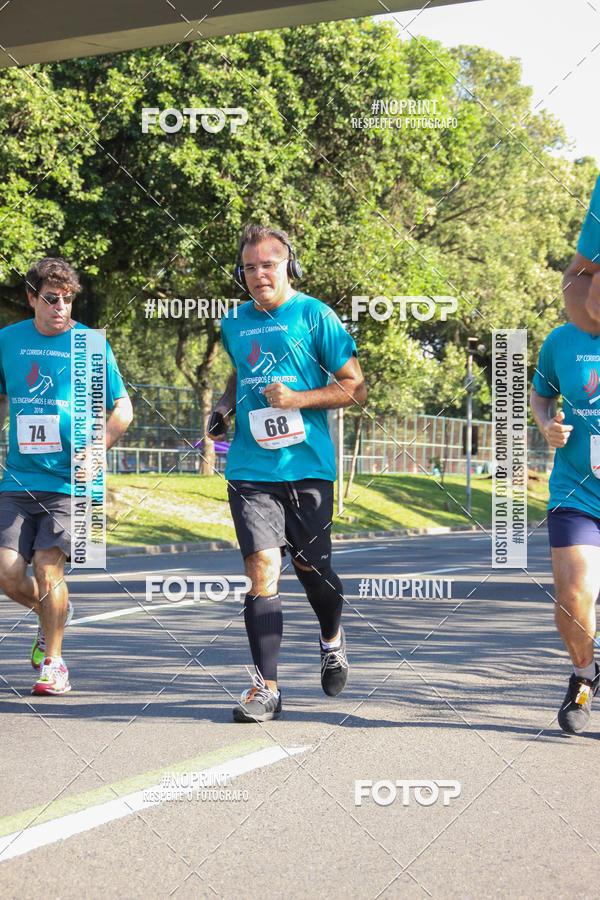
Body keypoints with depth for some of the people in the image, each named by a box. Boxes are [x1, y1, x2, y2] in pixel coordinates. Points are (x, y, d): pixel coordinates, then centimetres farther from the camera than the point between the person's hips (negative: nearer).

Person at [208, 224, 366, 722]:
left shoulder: (315, 316, -3)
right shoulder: (235, 324, 12)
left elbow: (355, 388, -3)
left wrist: (298, 399, -15)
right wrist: (226, 405, 12)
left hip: (307, 464, -2)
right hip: (250, 468, 2)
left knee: (311, 567, 9)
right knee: (262, 567, -10)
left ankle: (332, 638, 41)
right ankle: (266, 687, -6)